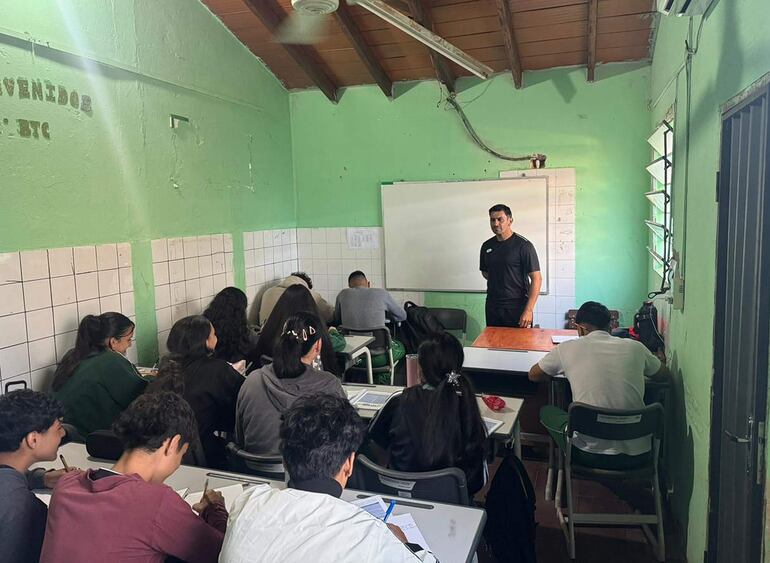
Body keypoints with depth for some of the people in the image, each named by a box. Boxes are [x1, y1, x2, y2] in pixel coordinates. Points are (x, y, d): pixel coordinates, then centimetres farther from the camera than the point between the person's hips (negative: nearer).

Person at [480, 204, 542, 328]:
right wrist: (497, 283, 6)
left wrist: (528, 310, -18)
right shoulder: (487, 246, 8)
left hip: (517, 308, -5)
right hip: (492, 307, 5)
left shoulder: (523, 245, -8)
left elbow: (536, 279, -11)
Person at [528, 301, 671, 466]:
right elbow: (664, 374, 21)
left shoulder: (568, 348, -5)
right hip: (637, 454, 3)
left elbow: (533, 375, 11)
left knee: (546, 411, 23)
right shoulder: (635, 347, 1)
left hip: (591, 454, -3)